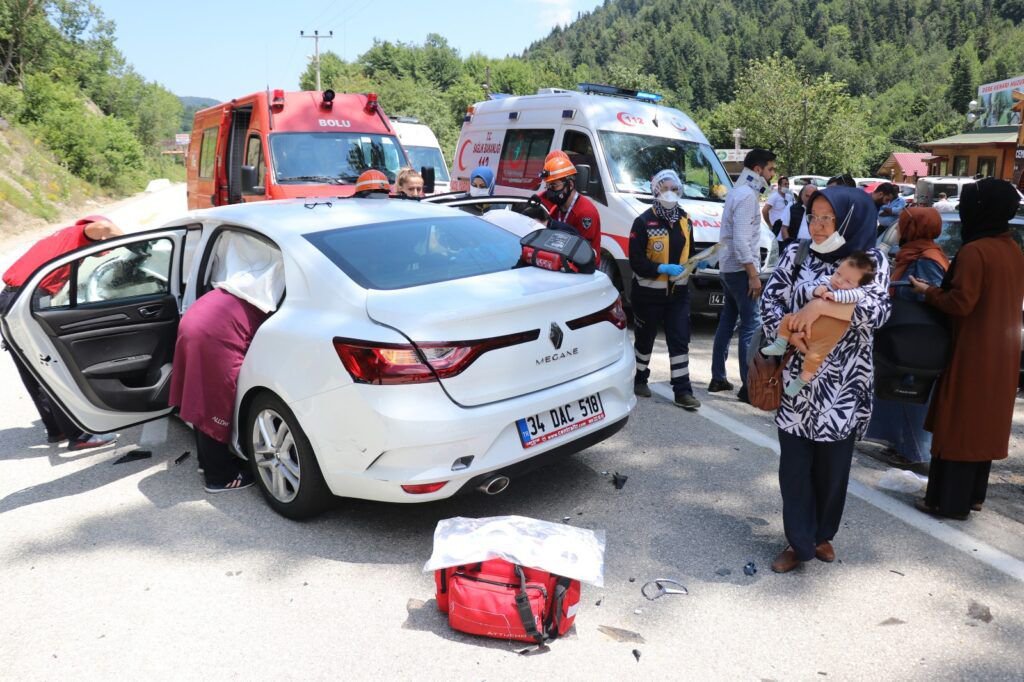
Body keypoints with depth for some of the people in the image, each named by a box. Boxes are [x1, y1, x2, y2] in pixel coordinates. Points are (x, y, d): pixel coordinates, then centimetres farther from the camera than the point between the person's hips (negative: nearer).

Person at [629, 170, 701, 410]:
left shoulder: (684, 220, 9)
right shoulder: (644, 222, -11)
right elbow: (636, 261, -15)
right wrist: (662, 268, -24)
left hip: (678, 291, 5)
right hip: (649, 292, -4)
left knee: (680, 341, 1)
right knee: (645, 338, 12)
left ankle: (682, 391, 5)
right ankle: (640, 379, 33)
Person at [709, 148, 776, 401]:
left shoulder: (738, 192, 17)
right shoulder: (746, 195, -15)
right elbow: (741, 240, -22)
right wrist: (753, 274, -21)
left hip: (728, 267, 10)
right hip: (740, 269, -10)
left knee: (727, 321, 13)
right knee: (750, 325, -9)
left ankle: (718, 378, 18)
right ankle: (748, 385, -9)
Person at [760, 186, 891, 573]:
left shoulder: (871, 260, -2)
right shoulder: (796, 254, 3)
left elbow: (878, 310, -15)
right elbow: (770, 298, 0)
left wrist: (820, 305, -24)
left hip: (843, 385, -1)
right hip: (797, 378, 1)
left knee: (832, 464, 10)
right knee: (794, 461, 5)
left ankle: (822, 534, 33)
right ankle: (799, 541, 20)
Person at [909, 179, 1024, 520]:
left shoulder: (974, 251, -19)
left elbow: (961, 303, -21)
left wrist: (928, 291, -5)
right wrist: (941, 289, 14)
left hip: (973, 353, -8)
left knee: (957, 424, 1)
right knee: (984, 422, 16)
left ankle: (949, 500, 9)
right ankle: (973, 495, 27)